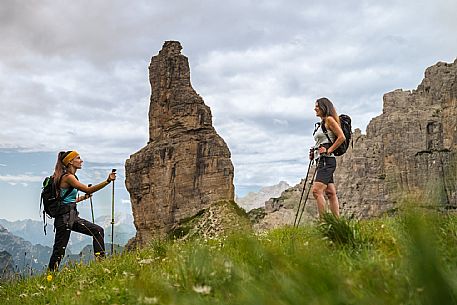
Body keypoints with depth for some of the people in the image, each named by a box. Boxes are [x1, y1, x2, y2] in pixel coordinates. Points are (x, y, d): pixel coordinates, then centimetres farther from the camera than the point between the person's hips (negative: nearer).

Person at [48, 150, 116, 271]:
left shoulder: (70, 177, 16)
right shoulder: (68, 177, -14)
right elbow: (88, 190, -24)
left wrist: (84, 197, 22)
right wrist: (107, 181, -27)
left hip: (73, 216, 10)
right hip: (64, 217, -10)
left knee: (97, 230, 7)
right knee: (59, 250, -4)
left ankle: (100, 259, 9)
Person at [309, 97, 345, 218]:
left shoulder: (329, 119, -4)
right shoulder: (322, 123, 22)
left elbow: (342, 137, -14)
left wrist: (328, 150, -15)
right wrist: (314, 152, 13)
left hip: (327, 160, -9)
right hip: (321, 161, 9)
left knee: (317, 191, -19)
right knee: (330, 193, 6)